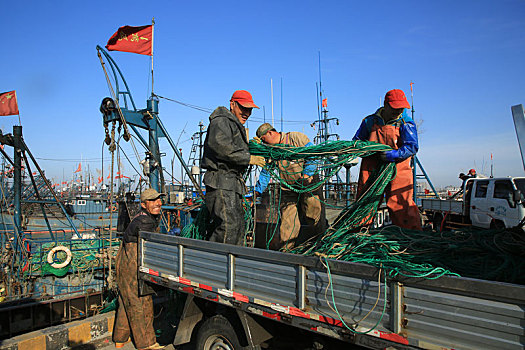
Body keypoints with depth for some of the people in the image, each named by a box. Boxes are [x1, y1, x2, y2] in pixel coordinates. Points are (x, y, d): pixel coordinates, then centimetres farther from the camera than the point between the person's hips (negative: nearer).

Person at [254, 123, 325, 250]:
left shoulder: (297, 138, -8)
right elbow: (266, 172, 11)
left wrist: (306, 175, -16)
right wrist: (257, 191, 3)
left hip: (308, 183, -4)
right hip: (288, 188, 4)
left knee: (312, 216, -3)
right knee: (287, 219, -4)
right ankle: (285, 250, 3)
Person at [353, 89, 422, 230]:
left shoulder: (406, 123, 3)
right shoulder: (370, 121, 8)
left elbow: (412, 147, -7)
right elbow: (356, 142, 18)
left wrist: (395, 154, -23)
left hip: (397, 171, -2)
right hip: (371, 170, 2)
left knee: (401, 206, -7)